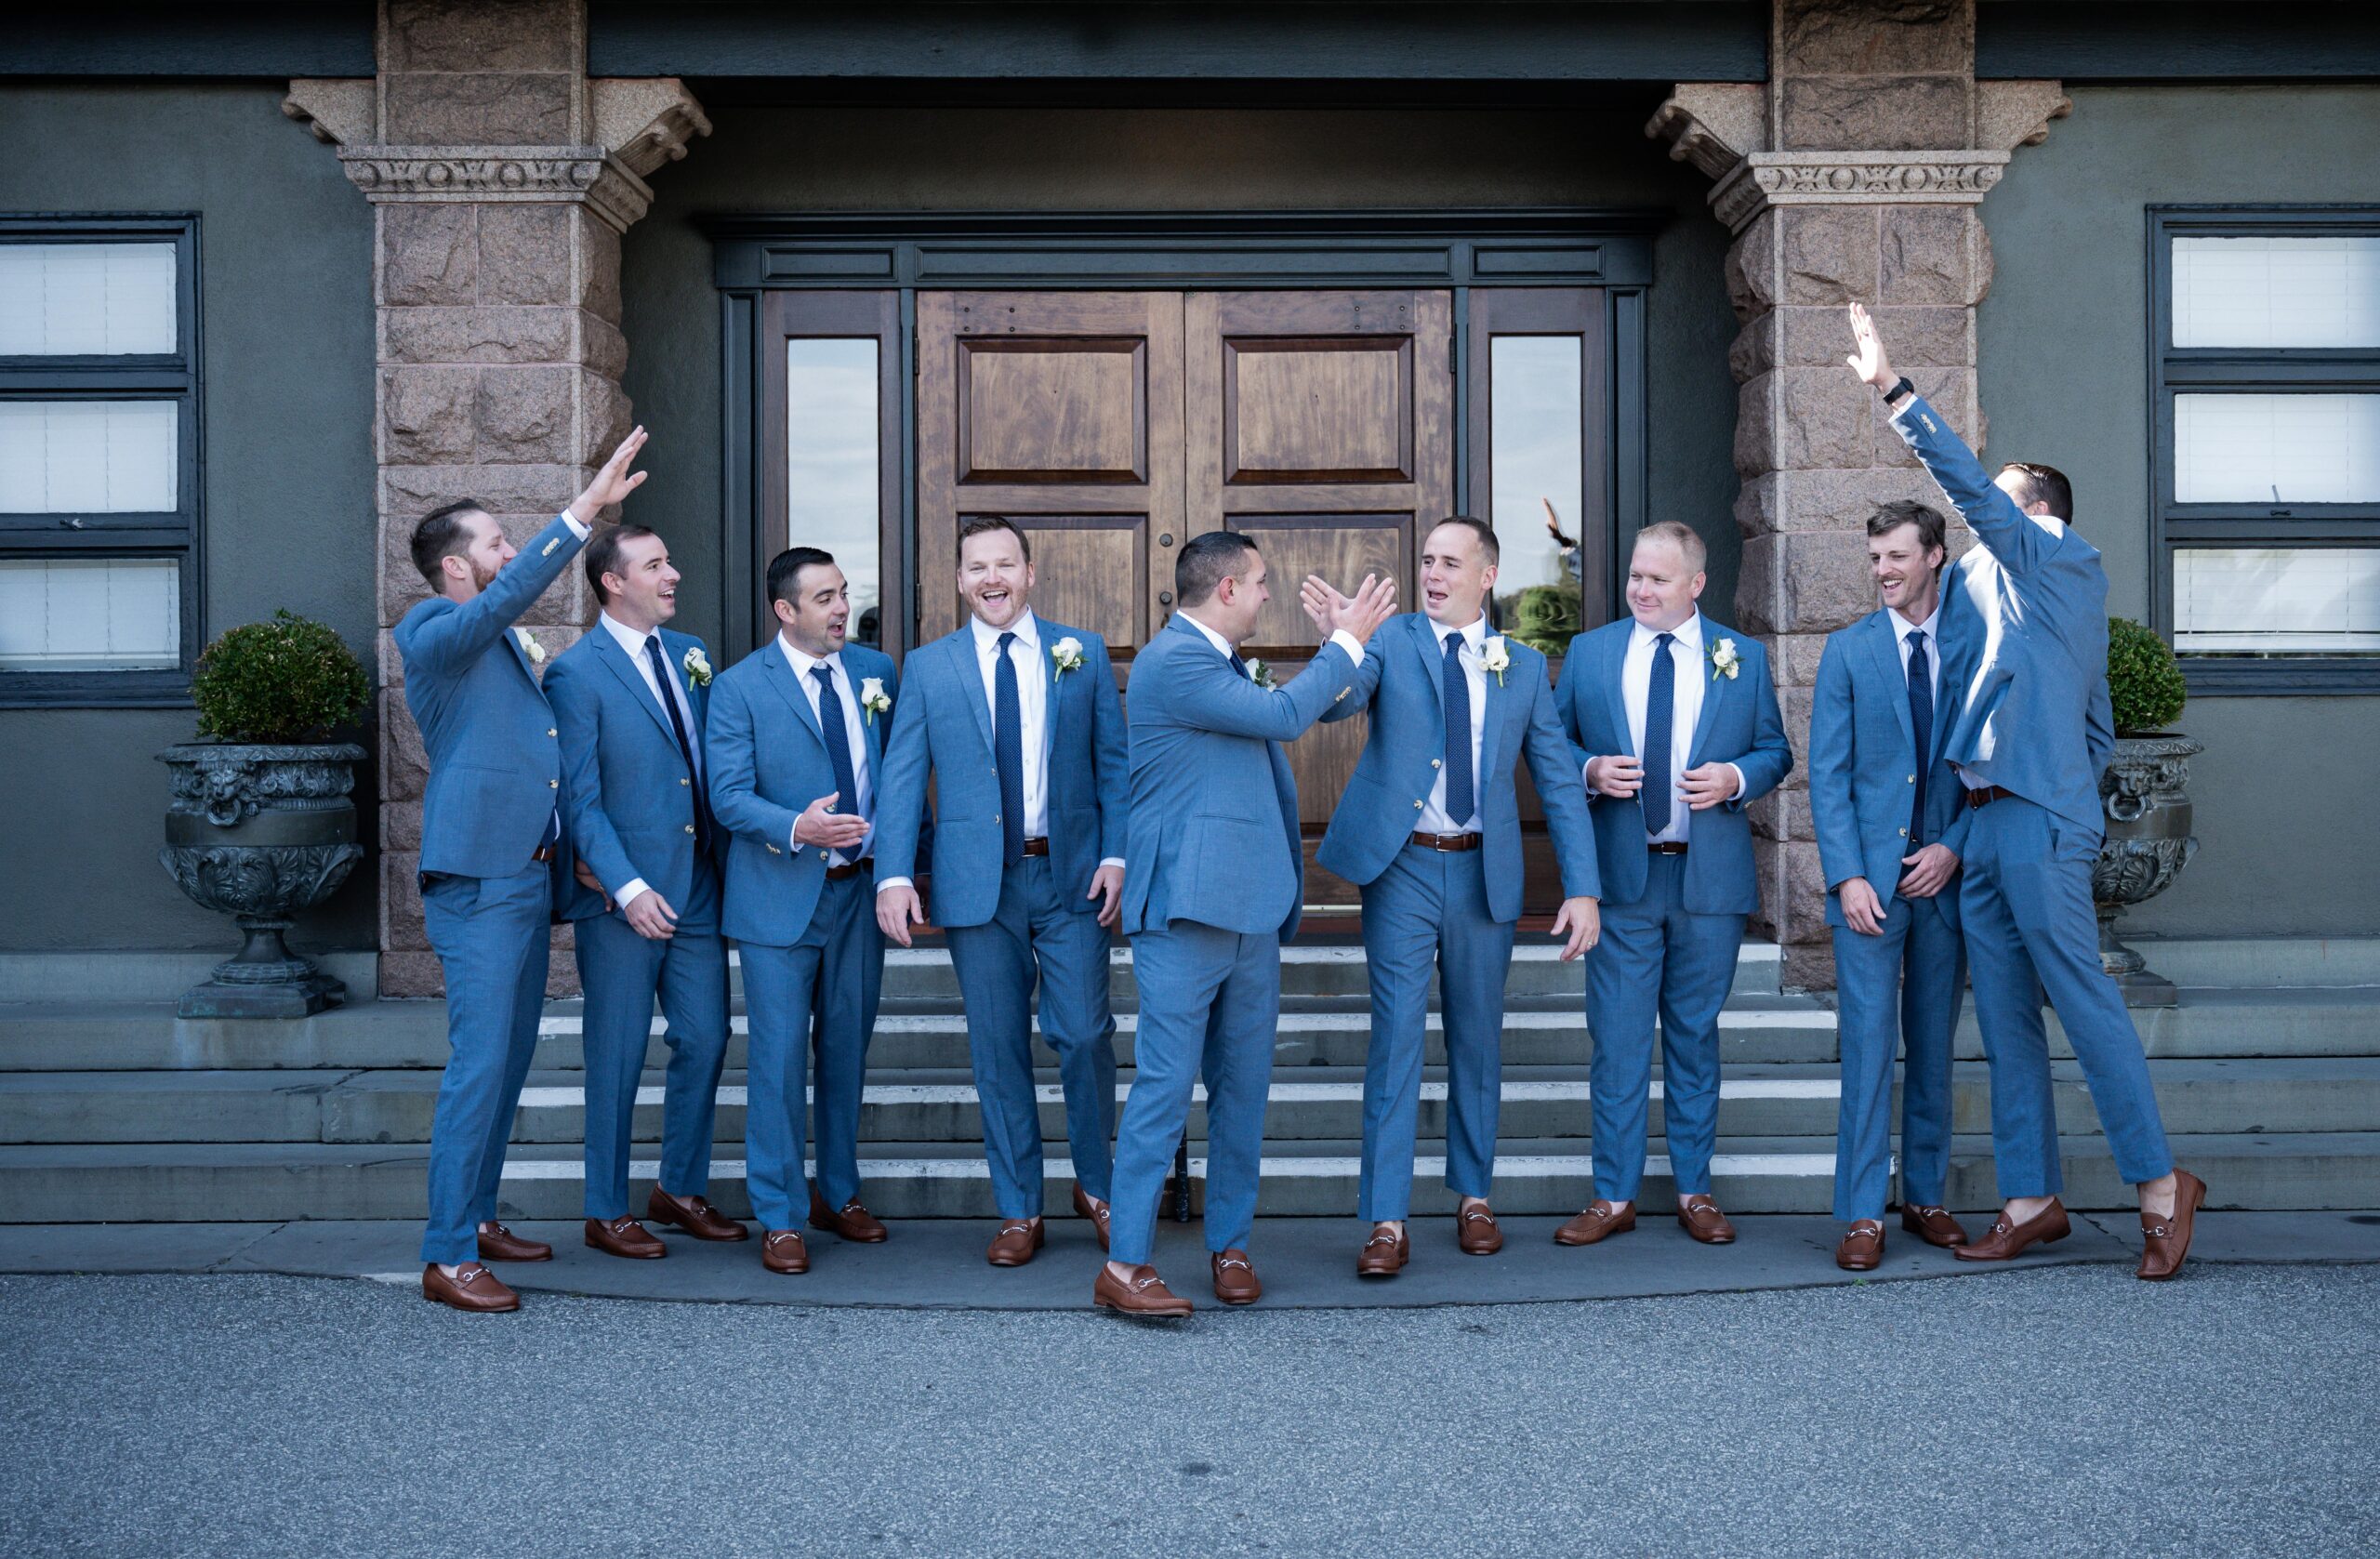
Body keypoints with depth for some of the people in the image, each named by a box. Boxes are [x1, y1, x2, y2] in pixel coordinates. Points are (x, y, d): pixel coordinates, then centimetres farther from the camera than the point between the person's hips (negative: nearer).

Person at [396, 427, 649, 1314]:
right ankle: (447, 1257, -1)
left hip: (526, 876, 9)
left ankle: (477, 1219, 27)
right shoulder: (431, 636, -9)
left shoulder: (505, 644, 18)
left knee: (510, 1058, 15)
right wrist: (586, 509, -31)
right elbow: (514, 592, -28)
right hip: (478, 883, -9)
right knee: (479, 1064, -8)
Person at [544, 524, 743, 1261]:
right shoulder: (575, 673, -8)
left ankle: (681, 1189, 29)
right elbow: (579, 799, -11)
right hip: (622, 897, -6)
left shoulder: (691, 654, 11)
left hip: (698, 888, 6)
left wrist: (725, 858, 3)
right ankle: (606, 1213, 19)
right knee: (617, 1059, 5)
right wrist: (627, 888, -19)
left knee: (704, 1042, 11)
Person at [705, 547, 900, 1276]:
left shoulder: (877, 672, 7)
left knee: (847, 1048, 14)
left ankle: (838, 1192, 30)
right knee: (779, 1057, 0)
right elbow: (728, 796, -10)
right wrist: (797, 828, -28)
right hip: (781, 895, -4)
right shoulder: (739, 688, -5)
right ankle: (778, 1216, 13)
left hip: (861, 889, 4)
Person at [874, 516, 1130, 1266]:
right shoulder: (928, 667, 6)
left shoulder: (1083, 653, 6)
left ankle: (1096, 1185, 24)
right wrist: (894, 874, -9)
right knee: (998, 1050, 7)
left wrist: (1116, 852, -6)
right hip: (978, 883, 1)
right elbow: (902, 778, 2)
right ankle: (1019, 1210, 21)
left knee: (1084, 1035, -1)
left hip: (1070, 874, 0)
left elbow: (1114, 761, 5)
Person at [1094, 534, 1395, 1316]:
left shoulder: (1222, 664, 19)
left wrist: (1341, 640, 22)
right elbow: (1284, 715, -15)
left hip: (1252, 910, 9)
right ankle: (1124, 1265, -2)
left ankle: (1230, 1247, 21)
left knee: (1243, 1088, 11)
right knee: (1165, 1085, -8)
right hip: (1187, 909, -9)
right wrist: (1347, 641, -3)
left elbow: (1319, 705, 32)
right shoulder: (1172, 661, -12)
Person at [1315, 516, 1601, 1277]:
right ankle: (1386, 1221, 3)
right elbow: (1338, 702, -19)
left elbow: (1560, 783, 5)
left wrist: (1582, 889, -3)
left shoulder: (1524, 666, 6)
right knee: (1396, 1037, -3)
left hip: (1485, 873, 2)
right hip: (1403, 868, -2)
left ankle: (1473, 1197, 29)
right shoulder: (1391, 640, 1)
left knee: (1477, 1039, 13)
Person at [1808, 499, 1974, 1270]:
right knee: (1868, 1042, -3)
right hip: (1869, 874, -1)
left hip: (1945, 873, 1)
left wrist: (1954, 847, -8)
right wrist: (1848, 876, -9)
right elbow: (1827, 774, 0)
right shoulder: (1848, 649, 4)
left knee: (1934, 1045, 9)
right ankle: (1863, 1214, 3)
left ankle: (1925, 1198, 21)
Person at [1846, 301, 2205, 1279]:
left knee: (2083, 1003, -5)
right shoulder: (2001, 587, 24)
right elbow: (2096, 729, 27)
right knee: (2005, 1022, 8)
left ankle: (2159, 1183, 6)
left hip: (2037, 824, -9)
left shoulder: (2063, 559, 1)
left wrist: (1892, 389, -12)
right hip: (1990, 827, 9)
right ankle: (2031, 1200, 13)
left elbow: (1971, 486, -12)